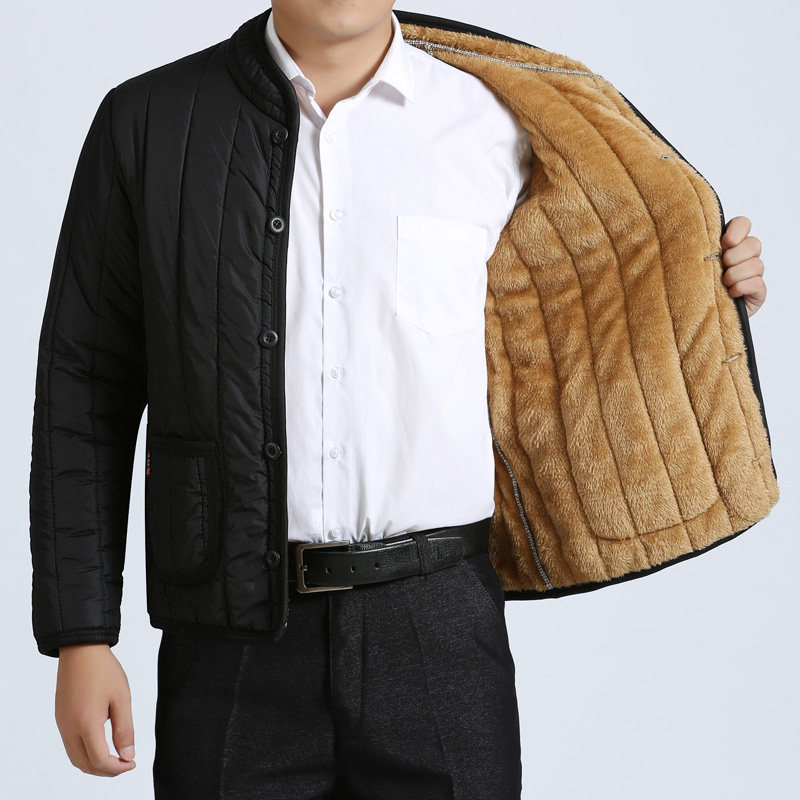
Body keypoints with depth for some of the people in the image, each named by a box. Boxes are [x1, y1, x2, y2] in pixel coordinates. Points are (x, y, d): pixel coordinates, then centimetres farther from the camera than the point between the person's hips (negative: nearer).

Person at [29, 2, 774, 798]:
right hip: (232, 643, 0)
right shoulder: (145, 121, 3)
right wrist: (80, 638, 1)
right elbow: (85, 389, 4)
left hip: (441, 631, 1)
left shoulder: (495, 128, 4)